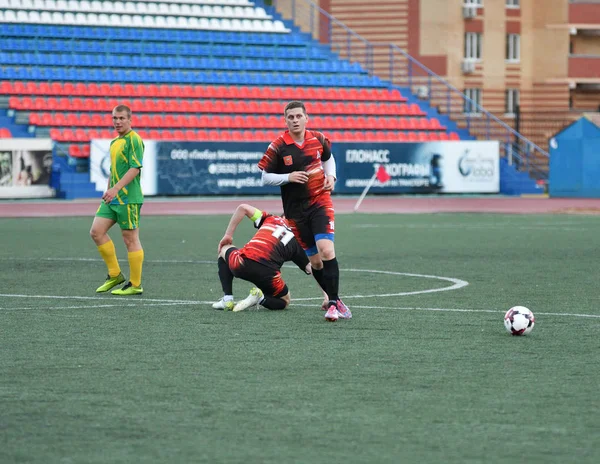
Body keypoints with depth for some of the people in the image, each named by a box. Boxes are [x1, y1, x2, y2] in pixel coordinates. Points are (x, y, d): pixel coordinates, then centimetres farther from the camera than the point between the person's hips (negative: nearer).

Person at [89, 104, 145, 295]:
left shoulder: (134, 140, -10)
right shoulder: (114, 142, 17)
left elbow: (135, 168, -19)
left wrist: (115, 189, -24)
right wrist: (108, 191, 20)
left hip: (128, 199, -9)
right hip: (112, 199, 9)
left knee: (130, 240, -3)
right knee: (96, 231, 1)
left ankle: (135, 285, 4)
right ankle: (114, 274, 11)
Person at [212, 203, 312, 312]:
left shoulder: (271, 219, 20)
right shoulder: (296, 242, 18)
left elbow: (242, 208, 12)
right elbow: (309, 267, 14)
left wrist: (228, 235, 19)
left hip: (240, 265, 0)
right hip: (267, 274, 0)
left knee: (224, 250, 37)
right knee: (284, 301, 31)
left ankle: (227, 299, 21)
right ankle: (260, 298, -4)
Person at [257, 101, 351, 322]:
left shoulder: (318, 139, 0)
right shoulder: (278, 147, -8)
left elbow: (328, 158, 21)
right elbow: (265, 177, -3)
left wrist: (330, 176, 2)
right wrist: (288, 177, -18)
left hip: (320, 202, 0)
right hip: (295, 210, 0)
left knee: (326, 250, -20)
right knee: (315, 260, 4)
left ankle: (332, 302, -15)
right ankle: (334, 298, 23)